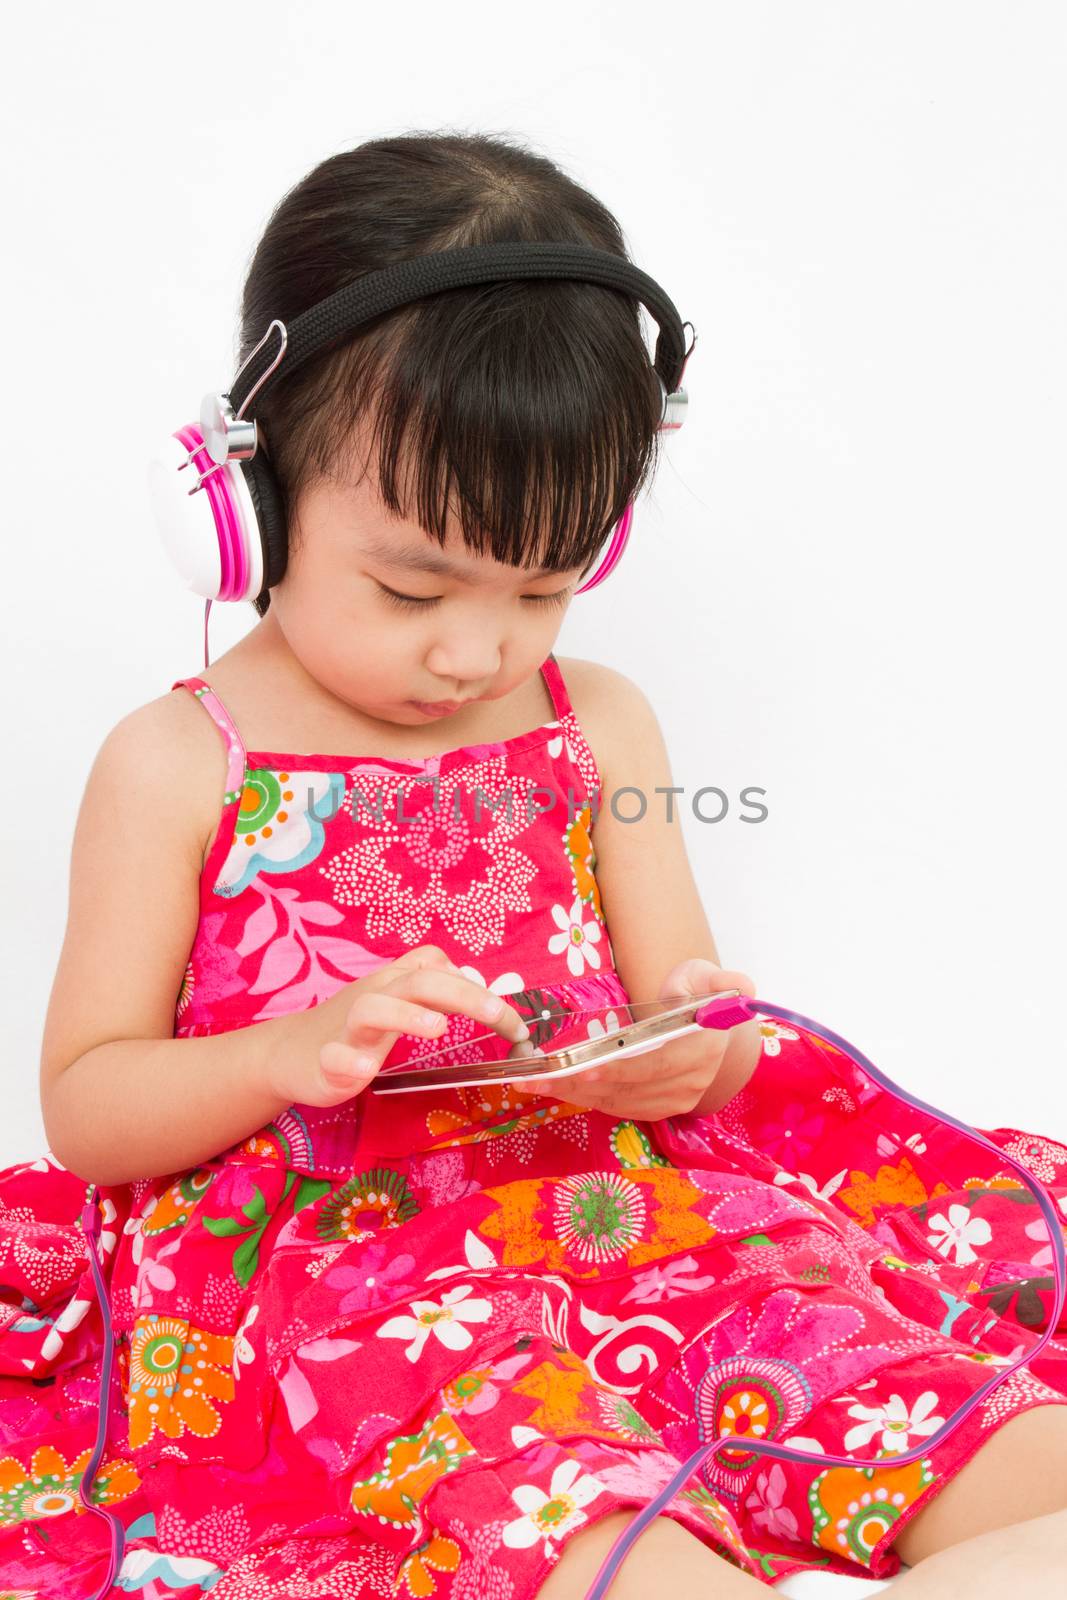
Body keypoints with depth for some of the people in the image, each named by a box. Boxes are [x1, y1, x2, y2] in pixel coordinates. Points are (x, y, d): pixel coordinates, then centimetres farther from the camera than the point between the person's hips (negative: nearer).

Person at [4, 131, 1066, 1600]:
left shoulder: (598, 729, 10)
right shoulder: (177, 765, 1)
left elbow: (692, 1028, 14)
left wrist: (691, 1053, -12)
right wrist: (289, 1053, -18)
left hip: (606, 1198, 4)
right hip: (315, 1242, -3)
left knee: (810, 1324, -26)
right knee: (487, 1428, -36)